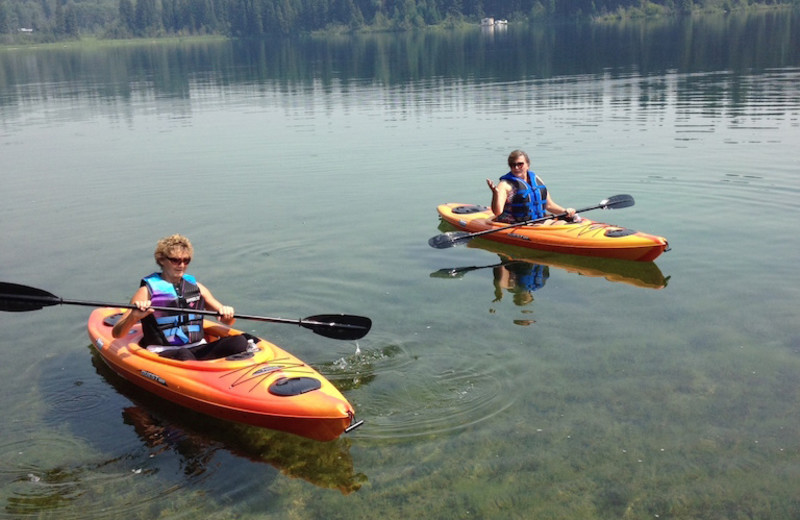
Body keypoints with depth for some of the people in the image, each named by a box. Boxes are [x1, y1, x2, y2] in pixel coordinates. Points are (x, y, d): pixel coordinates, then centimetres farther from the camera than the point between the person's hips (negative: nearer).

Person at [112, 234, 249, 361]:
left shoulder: (195, 286, 15)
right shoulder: (148, 290, 2)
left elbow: (228, 322, 18)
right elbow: (117, 334, -5)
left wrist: (227, 313, -6)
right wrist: (133, 316, -26)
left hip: (198, 350, 5)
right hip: (162, 354, -4)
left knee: (239, 341, -22)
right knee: (184, 355, -39)